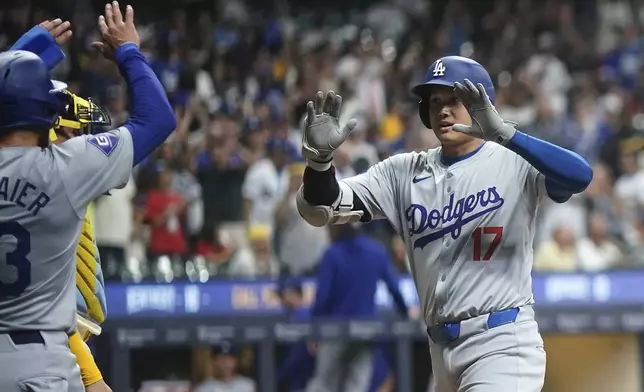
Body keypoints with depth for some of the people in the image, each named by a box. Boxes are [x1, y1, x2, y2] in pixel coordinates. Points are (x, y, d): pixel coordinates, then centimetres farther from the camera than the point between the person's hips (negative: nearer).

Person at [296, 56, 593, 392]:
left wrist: (504, 134, -36)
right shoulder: (405, 172, 10)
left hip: (502, 344, -6)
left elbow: (579, 176, -24)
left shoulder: (514, 163, -5)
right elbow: (319, 208, 3)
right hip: (441, 349, 6)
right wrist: (319, 157, -19)